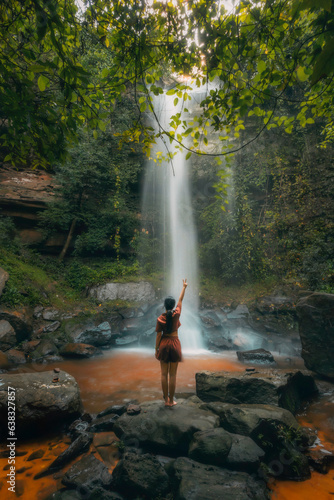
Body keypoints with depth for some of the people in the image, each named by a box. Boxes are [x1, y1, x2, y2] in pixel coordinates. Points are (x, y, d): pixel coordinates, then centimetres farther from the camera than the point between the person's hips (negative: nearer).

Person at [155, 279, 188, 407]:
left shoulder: (160, 318, -9)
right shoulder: (176, 314, -9)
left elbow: (158, 335, -5)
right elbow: (181, 300, 3)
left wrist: (156, 349, 5)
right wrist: (184, 287, 15)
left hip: (164, 344, 1)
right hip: (175, 344, -1)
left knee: (164, 374, 11)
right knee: (172, 374, 8)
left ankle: (166, 400, 20)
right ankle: (171, 400, 17)